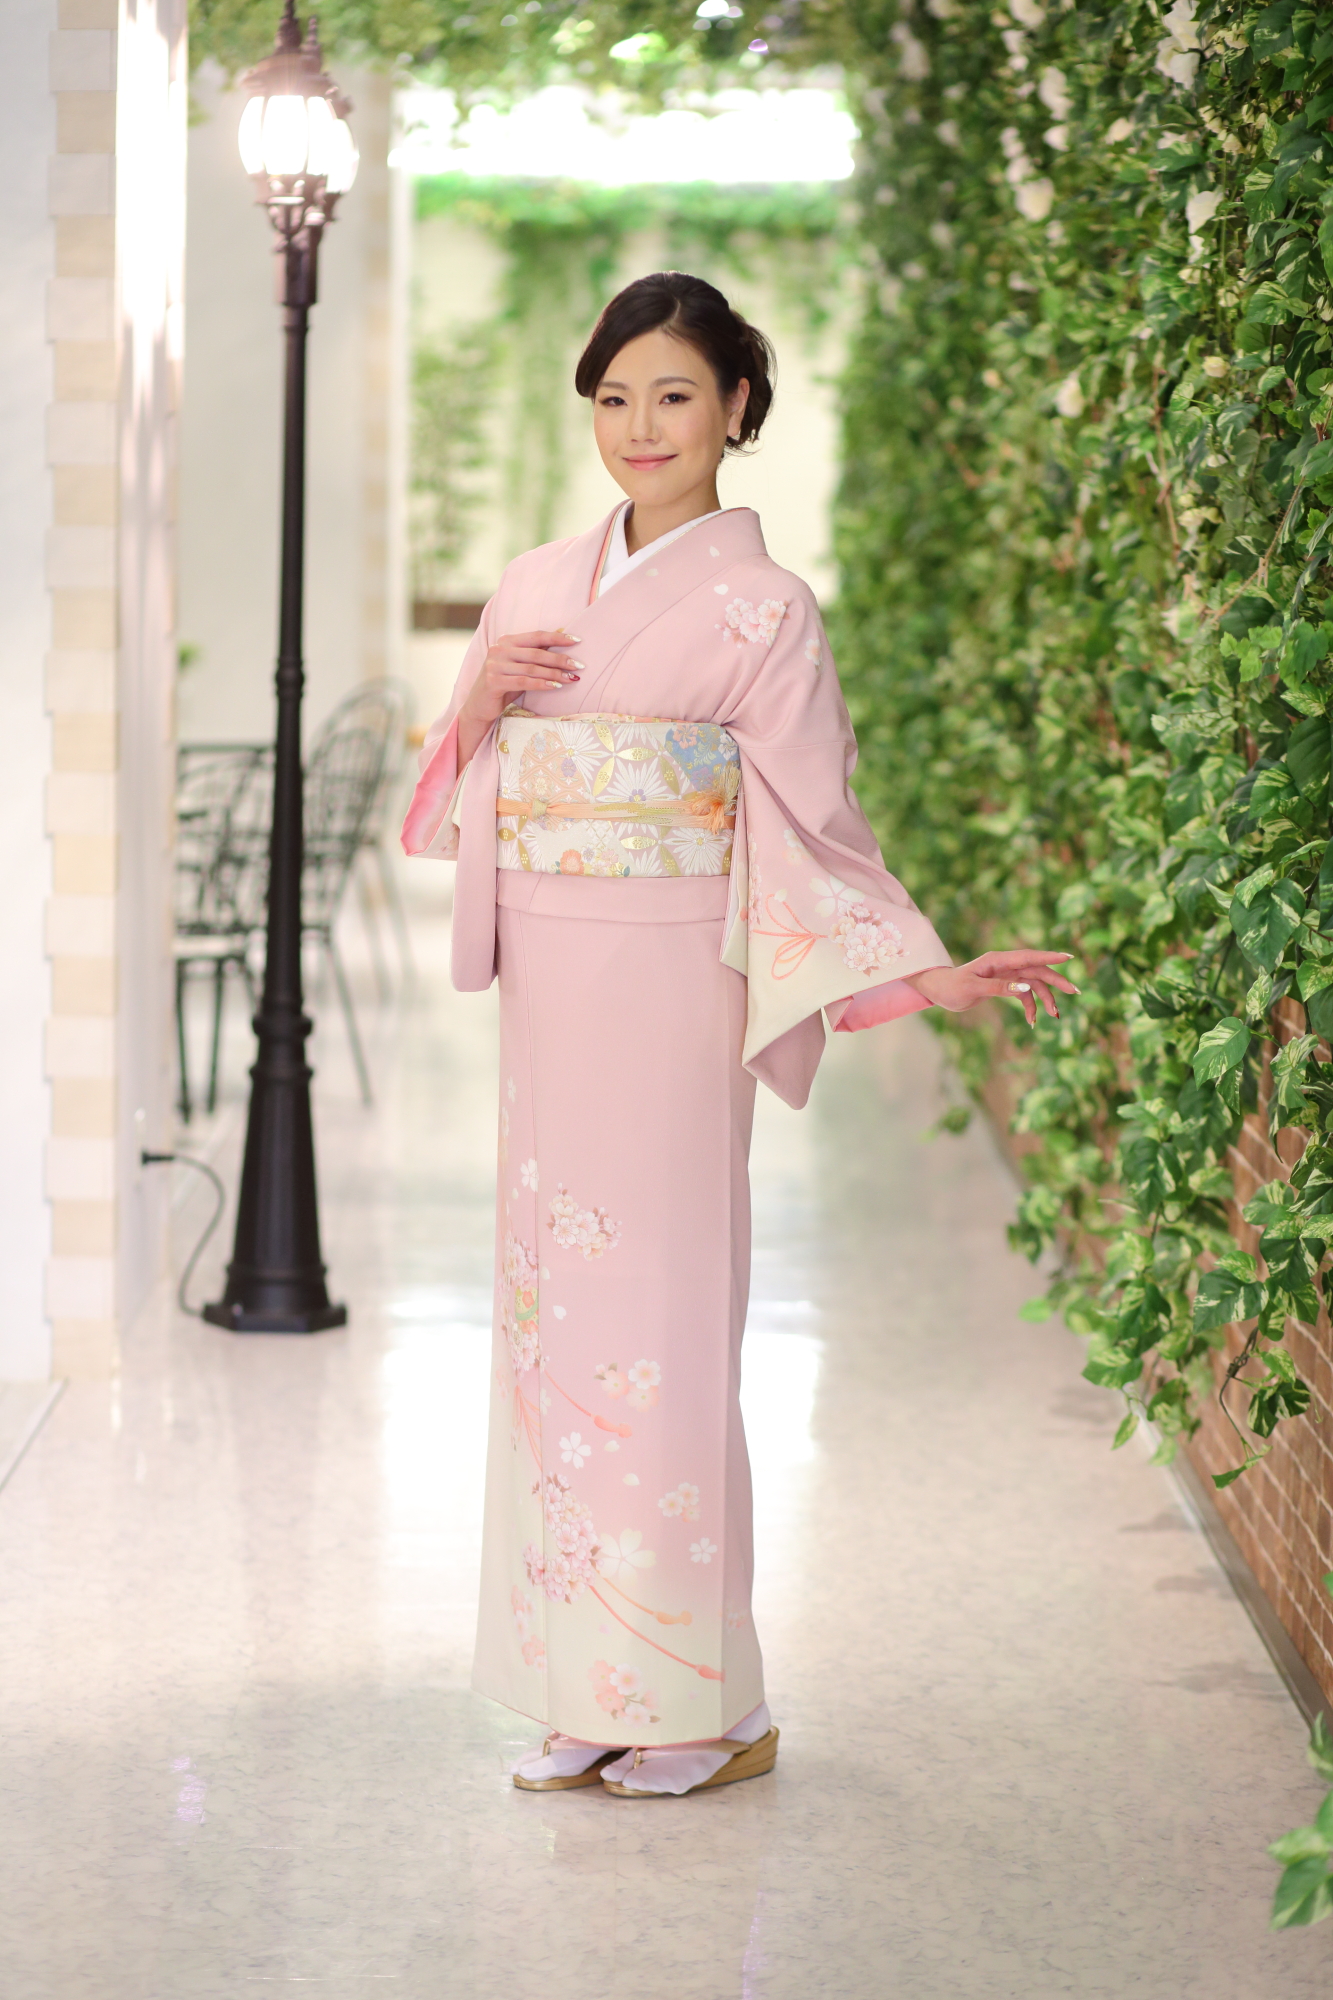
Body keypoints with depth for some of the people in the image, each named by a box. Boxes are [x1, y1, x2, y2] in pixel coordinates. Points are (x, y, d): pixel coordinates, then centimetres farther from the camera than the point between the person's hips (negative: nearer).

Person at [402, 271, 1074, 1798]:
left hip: (669, 996, -6)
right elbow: (470, 805, 17)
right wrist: (477, 705, -3)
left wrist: (932, 976, -18)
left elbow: (815, 838, -6)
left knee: (656, 1323, -5)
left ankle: (703, 1708, 7)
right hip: (547, 991, 6)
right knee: (553, 1311, 6)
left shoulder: (759, 610, -4)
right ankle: (590, 1698, 15)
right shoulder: (535, 588, 12)